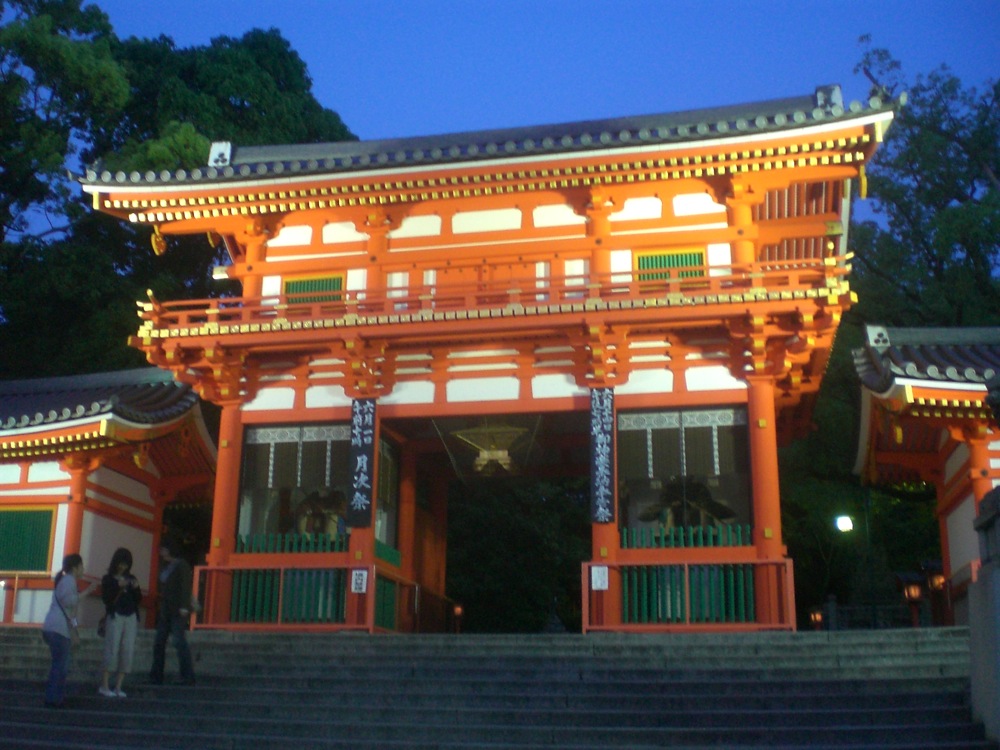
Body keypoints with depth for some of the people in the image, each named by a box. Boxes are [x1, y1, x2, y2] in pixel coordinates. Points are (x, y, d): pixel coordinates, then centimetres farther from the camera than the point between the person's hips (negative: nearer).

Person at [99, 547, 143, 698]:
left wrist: (136, 588, -6)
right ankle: (104, 686, -2)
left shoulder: (131, 578, 14)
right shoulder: (108, 578, 3)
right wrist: (118, 587, -18)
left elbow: (138, 600, 12)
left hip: (131, 618, 4)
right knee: (112, 650, -10)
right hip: (115, 616, -4)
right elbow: (106, 598, -8)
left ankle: (118, 687, 2)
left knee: (127, 651, -2)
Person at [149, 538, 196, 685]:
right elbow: (163, 588, 19)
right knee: (159, 642, 7)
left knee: (179, 640, -13)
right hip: (165, 611, 9)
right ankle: (156, 677, 13)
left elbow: (185, 586, -14)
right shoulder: (165, 566, 19)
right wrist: (160, 607, 13)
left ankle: (188, 677, -11)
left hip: (177, 611, -9)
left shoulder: (181, 565, -5)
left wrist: (184, 607, -23)